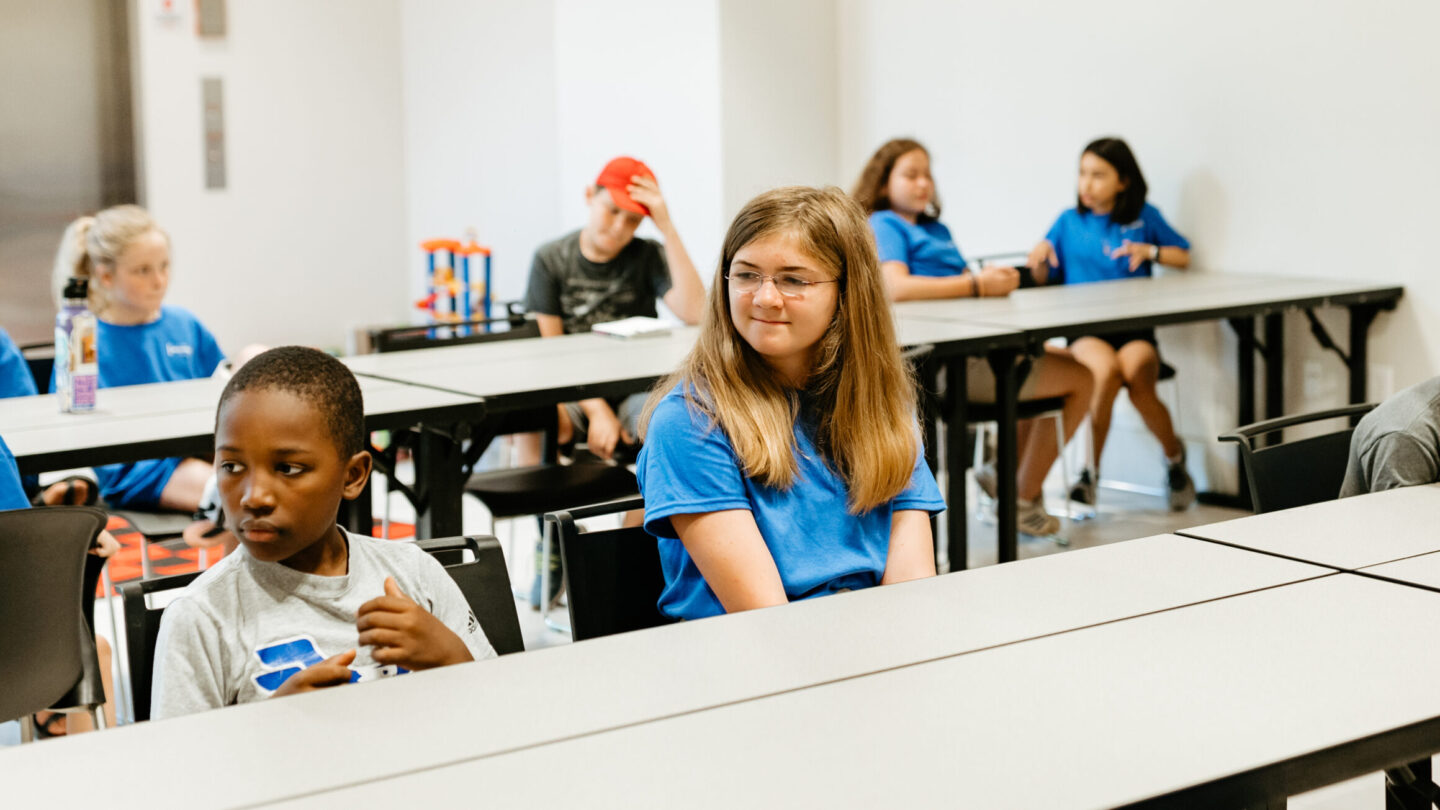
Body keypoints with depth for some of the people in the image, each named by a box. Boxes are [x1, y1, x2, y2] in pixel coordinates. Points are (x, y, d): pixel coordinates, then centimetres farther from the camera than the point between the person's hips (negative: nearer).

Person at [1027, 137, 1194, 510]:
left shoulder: (1144, 217, 13)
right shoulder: (1069, 222, 15)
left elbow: (1184, 257, 18)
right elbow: (1044, 280, 15)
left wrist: (1149, 251, 0)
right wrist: (1039, 257, -6)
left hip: (1135, 328, 0)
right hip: (1084, 330, 0)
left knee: (1135, 372, -32)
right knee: (1107, 368, -34)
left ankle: (1174, 455, -3)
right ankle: (1091, 469, -17)